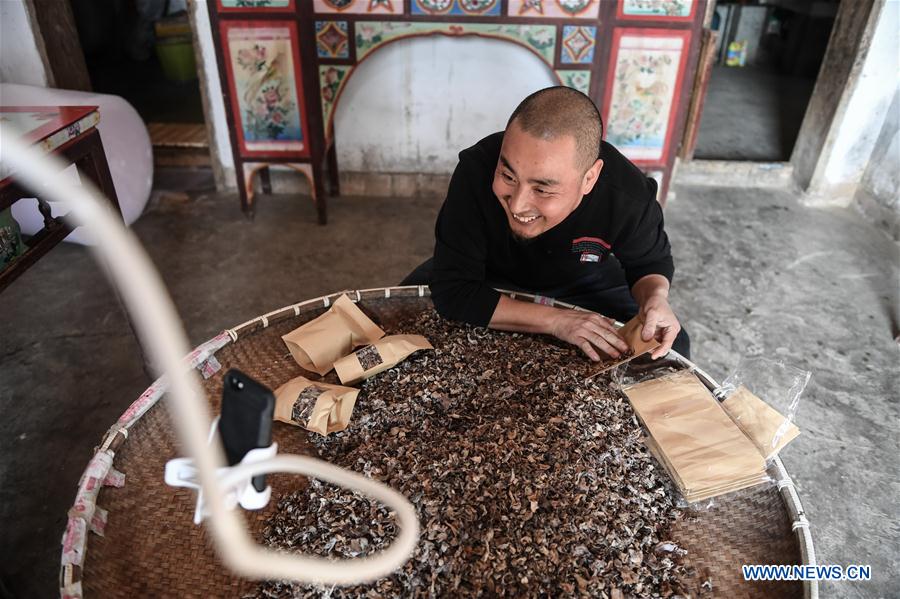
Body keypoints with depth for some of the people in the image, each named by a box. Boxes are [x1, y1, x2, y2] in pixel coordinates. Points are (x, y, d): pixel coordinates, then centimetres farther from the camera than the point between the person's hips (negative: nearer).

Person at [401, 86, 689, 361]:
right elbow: (452, 291, -35)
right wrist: (555, 320, -39)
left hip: (583, 286, 2)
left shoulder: (629, 197, -31)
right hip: (488, 281, -1)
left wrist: (655, 298, -31)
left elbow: (650, 262, -8)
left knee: (671, 349, -9)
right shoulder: (476, 171, -38)